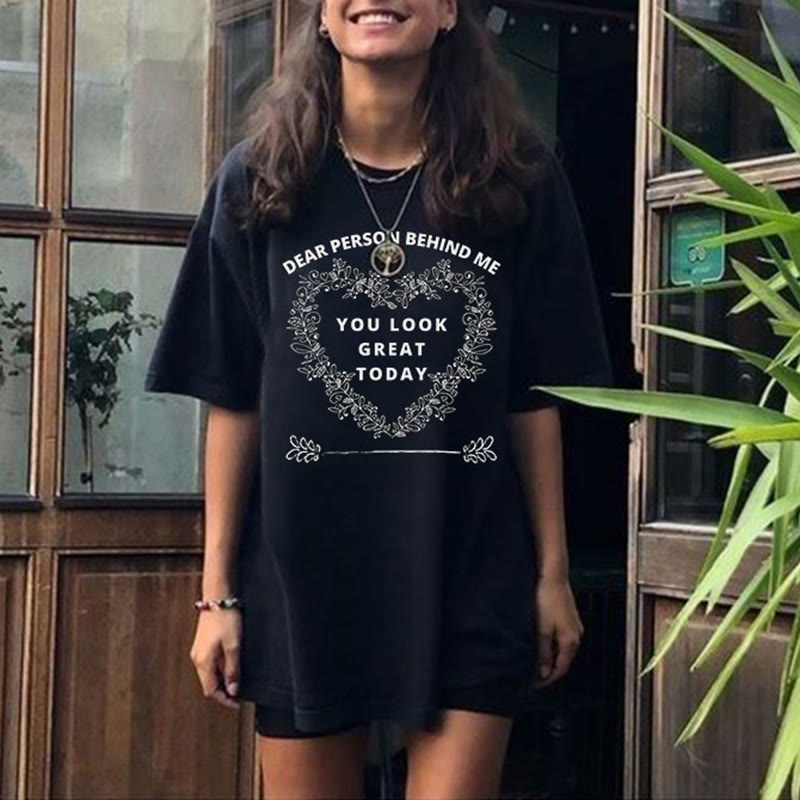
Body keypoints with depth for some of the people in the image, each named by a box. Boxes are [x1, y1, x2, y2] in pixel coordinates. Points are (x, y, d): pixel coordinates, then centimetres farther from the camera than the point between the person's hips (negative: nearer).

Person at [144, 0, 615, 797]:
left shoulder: (518, 176, 0)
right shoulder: (257, 179, 1)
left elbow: (533, 399, 3)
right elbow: (232, 403, 2)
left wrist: (553, 571, 3)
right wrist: (218, 590, 1)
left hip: (472, 580, 0)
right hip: (301, 579, 1)